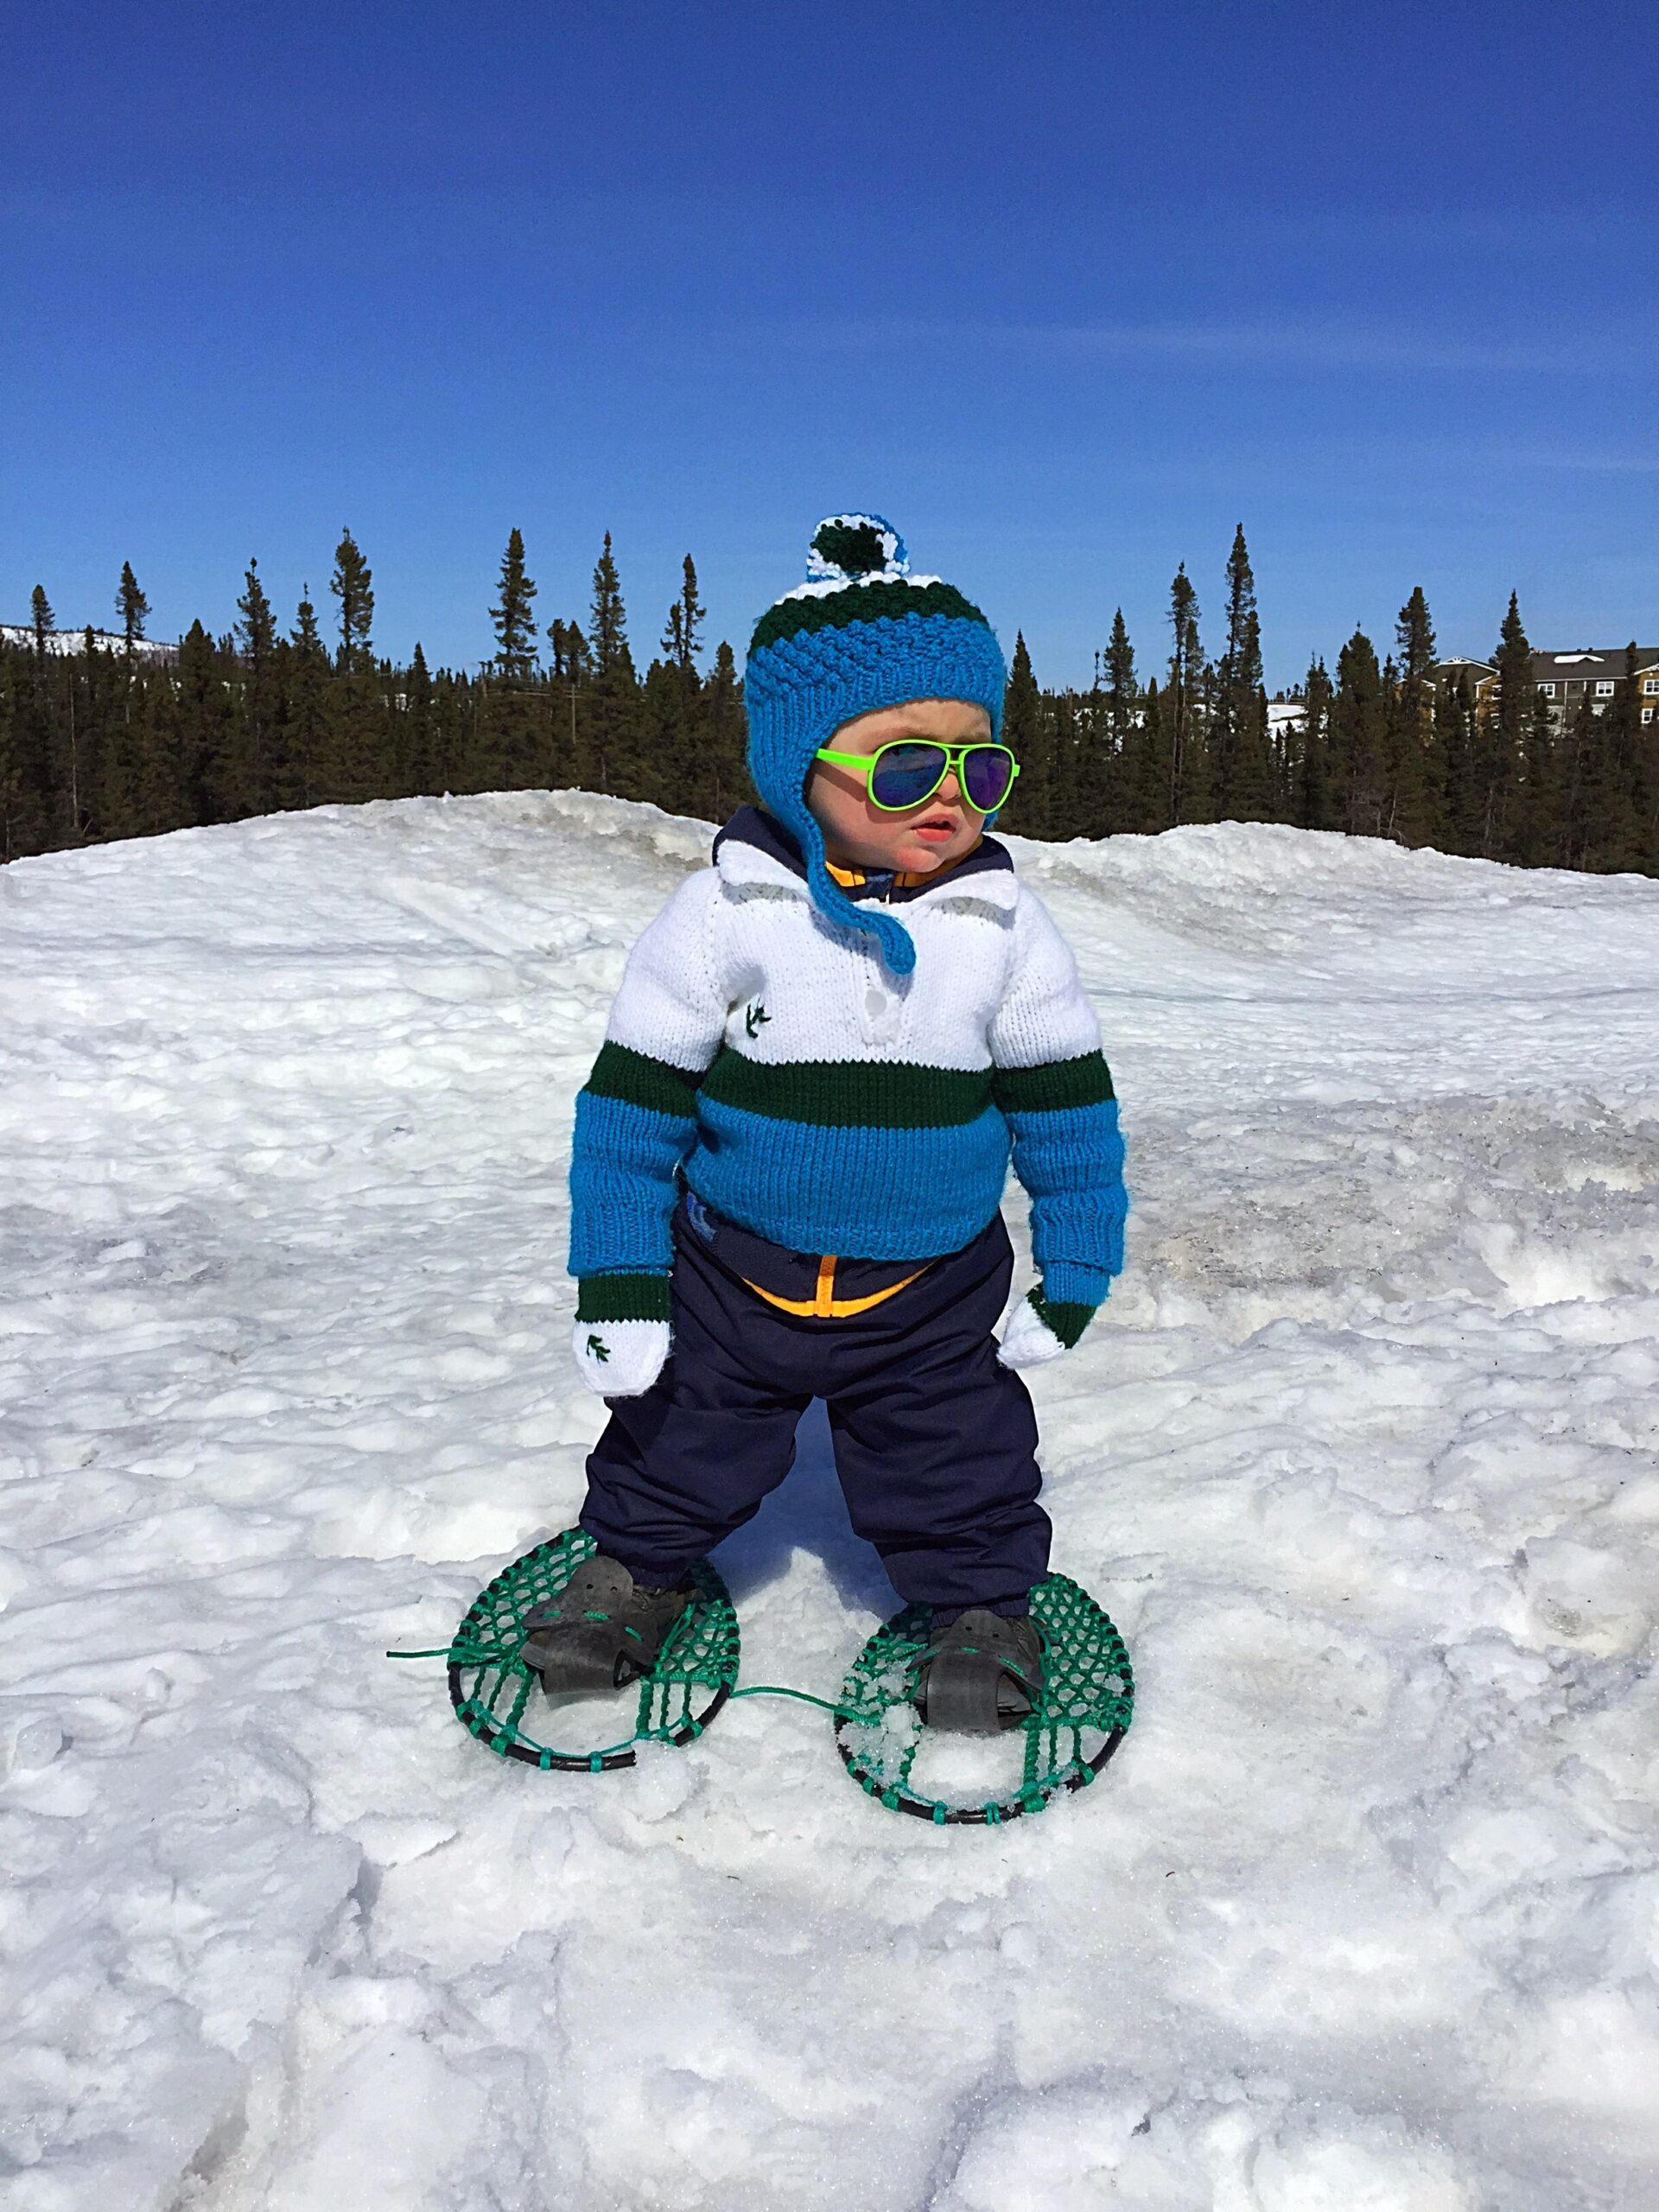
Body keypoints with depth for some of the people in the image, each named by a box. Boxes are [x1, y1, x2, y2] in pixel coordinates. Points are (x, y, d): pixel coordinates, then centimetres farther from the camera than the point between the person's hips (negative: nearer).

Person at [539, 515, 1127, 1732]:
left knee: (962, 1460, 11)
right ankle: (640, 1562, 46)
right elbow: (635, 1098, -9)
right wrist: (617, 1286, -9)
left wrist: (1073, 1272, 1)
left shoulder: (1004, 924, -10)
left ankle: (984, 1600, 39)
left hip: (933, 1293, 0)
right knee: (679, 1434, 17)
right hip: (735, 1273, 0)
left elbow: (1068, 1105, 0)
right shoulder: (727, 910, -15)